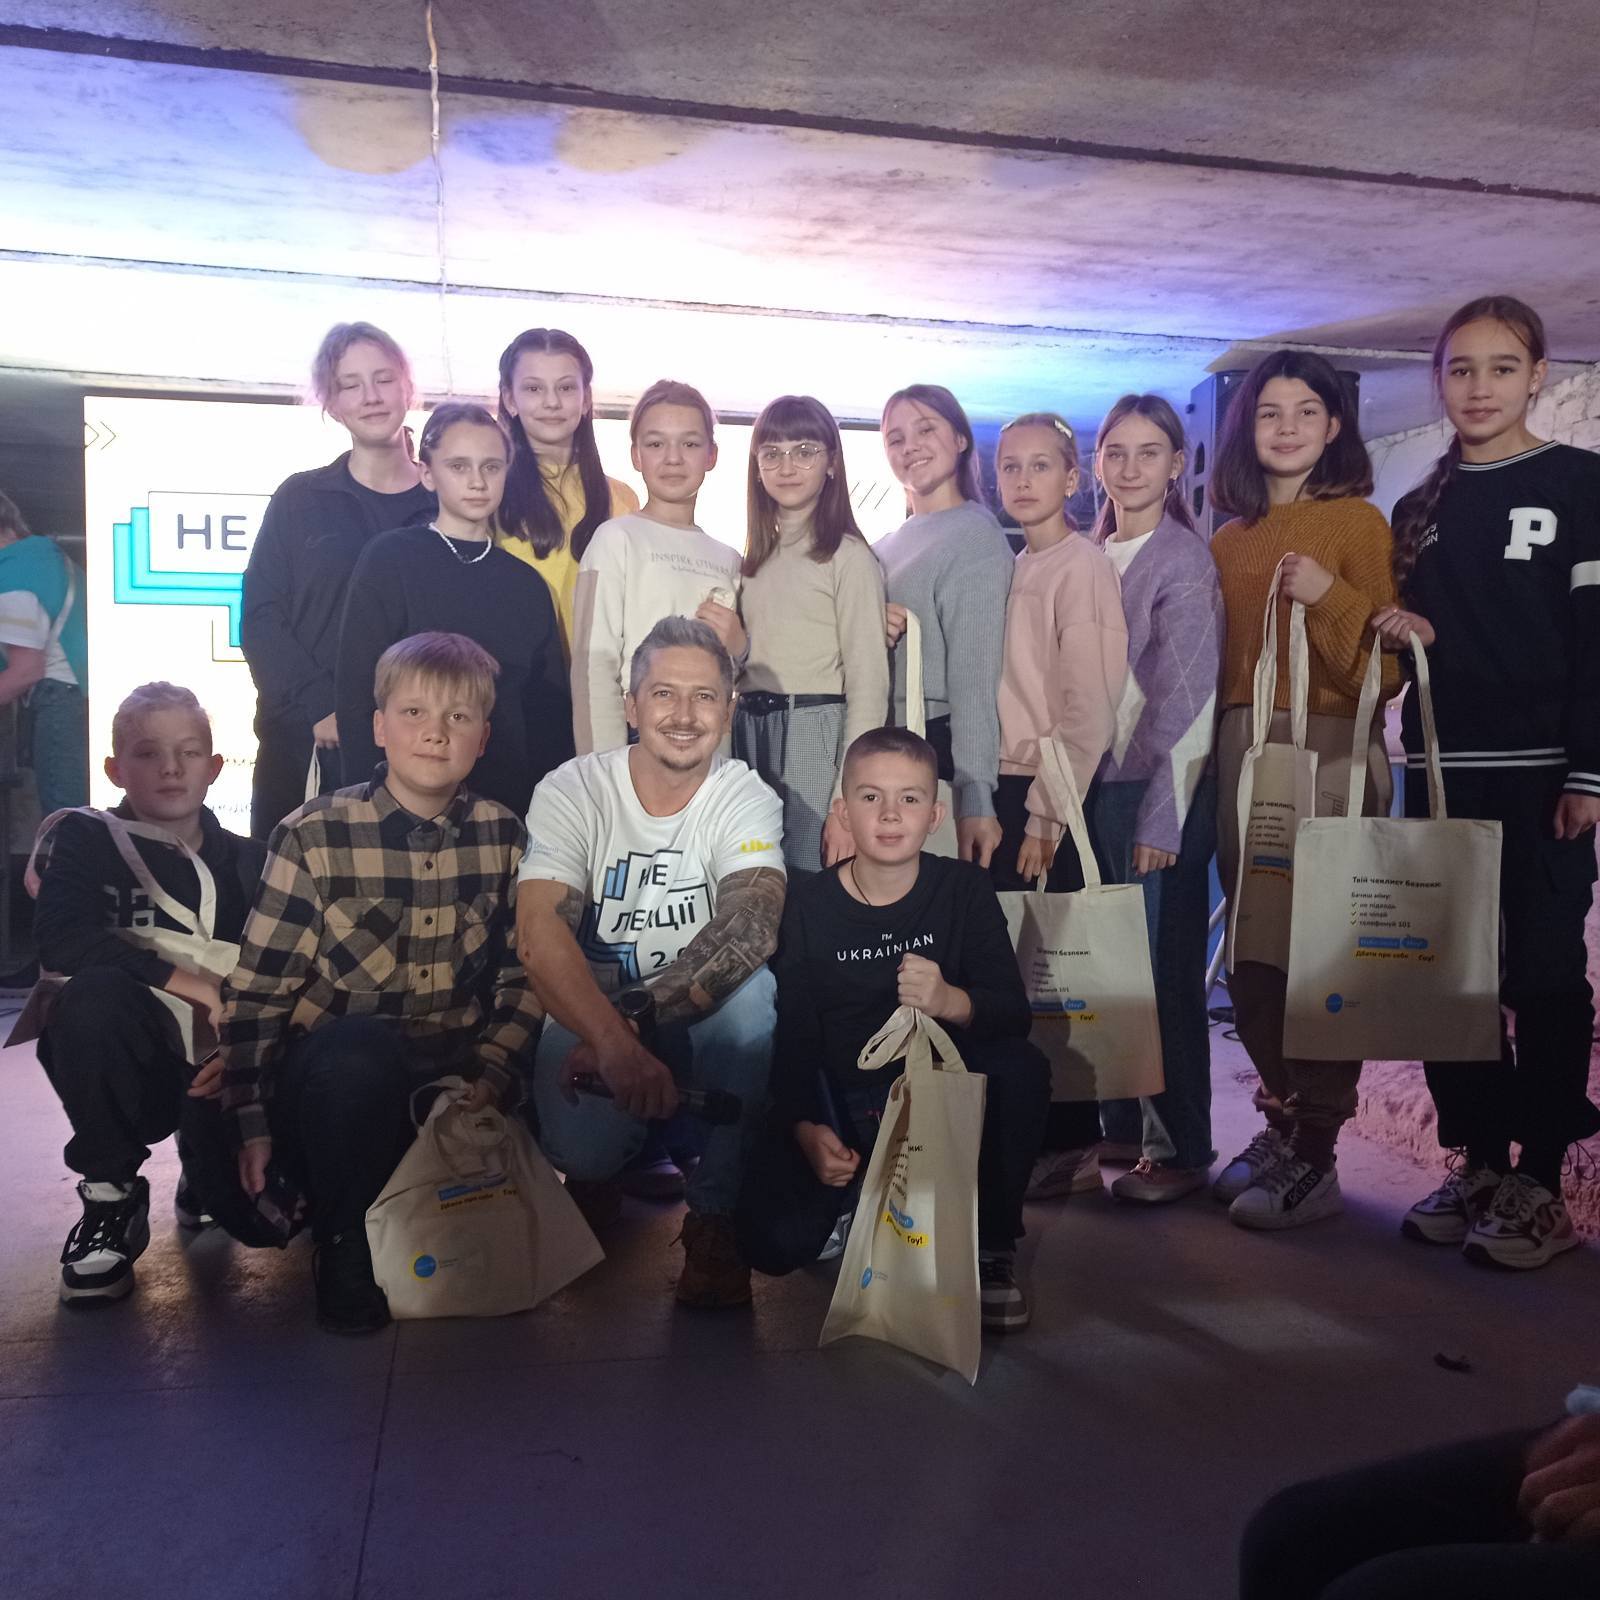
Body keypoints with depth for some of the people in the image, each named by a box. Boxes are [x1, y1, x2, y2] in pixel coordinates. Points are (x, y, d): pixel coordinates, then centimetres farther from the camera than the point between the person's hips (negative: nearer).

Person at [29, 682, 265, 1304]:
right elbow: (61, 942, -17)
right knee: (93, 994, -35)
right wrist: (186, 980, -19)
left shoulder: (246, 859, 9)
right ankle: (110, 1196, -13)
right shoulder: (85, 839, 1)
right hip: (125, 1063, -2)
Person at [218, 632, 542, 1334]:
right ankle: (344, 1248, -12)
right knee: (360, 1045, -35)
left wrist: (493, 1077, -11)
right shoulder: (314, 834, -9)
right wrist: (251, 1122, -10)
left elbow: (522, 976, 2)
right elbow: (257, 988, -8)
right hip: (331, 1078, -3)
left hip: (449, 1079, 4)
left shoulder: (503, 837, 0)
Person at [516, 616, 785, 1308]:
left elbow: (751, 926, -29)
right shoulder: (571, 791, -11)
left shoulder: (747, 800, -9)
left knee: (749, 987, -32)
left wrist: (635, 1018, -43)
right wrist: (615, 1042, -44)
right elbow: (539, 934, -26)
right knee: (582, 1147, -28)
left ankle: (713, 1215, -16)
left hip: (701, 1021, 1)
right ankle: (598, 1175, 13)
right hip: (587, 1011, 0)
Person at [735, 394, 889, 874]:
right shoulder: (756, 557, 14)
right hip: (748, 736, 6)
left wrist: (848, 803, -15)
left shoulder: (849, 557, -6)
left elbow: (868, 687, -10)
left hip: (815, 739, -6)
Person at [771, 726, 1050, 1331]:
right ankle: (863, 1200, 14)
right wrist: (807, 1128, -24)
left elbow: (1015, 1013, -14)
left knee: (1022, 1067, -32)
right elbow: (794, 1032, -7)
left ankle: (992, 1247, -9)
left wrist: (952, 1002, -36)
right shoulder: (810, 906, -6)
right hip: (847, 1104, 0)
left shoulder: (964, 888, -6)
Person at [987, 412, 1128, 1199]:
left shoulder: (1082, 568, -7)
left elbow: (1088, 708, -13)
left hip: (1049, 794, -7)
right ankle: (1025, 1132, 21)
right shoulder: (1012, 570, 15)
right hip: (1003, 787, 7)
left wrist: (1047, 812, -15)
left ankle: (1072, 1146, 13)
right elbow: (999, 693, 13)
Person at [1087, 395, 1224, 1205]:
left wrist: (1161, 816, -15)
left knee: (1165, 970, 1)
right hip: (1096, 787, 6)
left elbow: (1185, 698, -11)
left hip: (1159, 792, -5)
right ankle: (1122, 1127, 23)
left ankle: (1181, 1147, 14)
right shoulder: (1092, 557, 12)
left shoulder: (1184, 560, -6)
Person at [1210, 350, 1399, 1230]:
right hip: (1240, 749, 5)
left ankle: (1312, 1156, 5)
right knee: (1251, 949, 7)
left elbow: (1381, 664, -5)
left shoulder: (1357, 522, 0)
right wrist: (1221, 750, 4)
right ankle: (1282, 1118, 24)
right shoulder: (1228, 540, 15)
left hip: (1331, 750, -5)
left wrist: (1330, 596, -19)